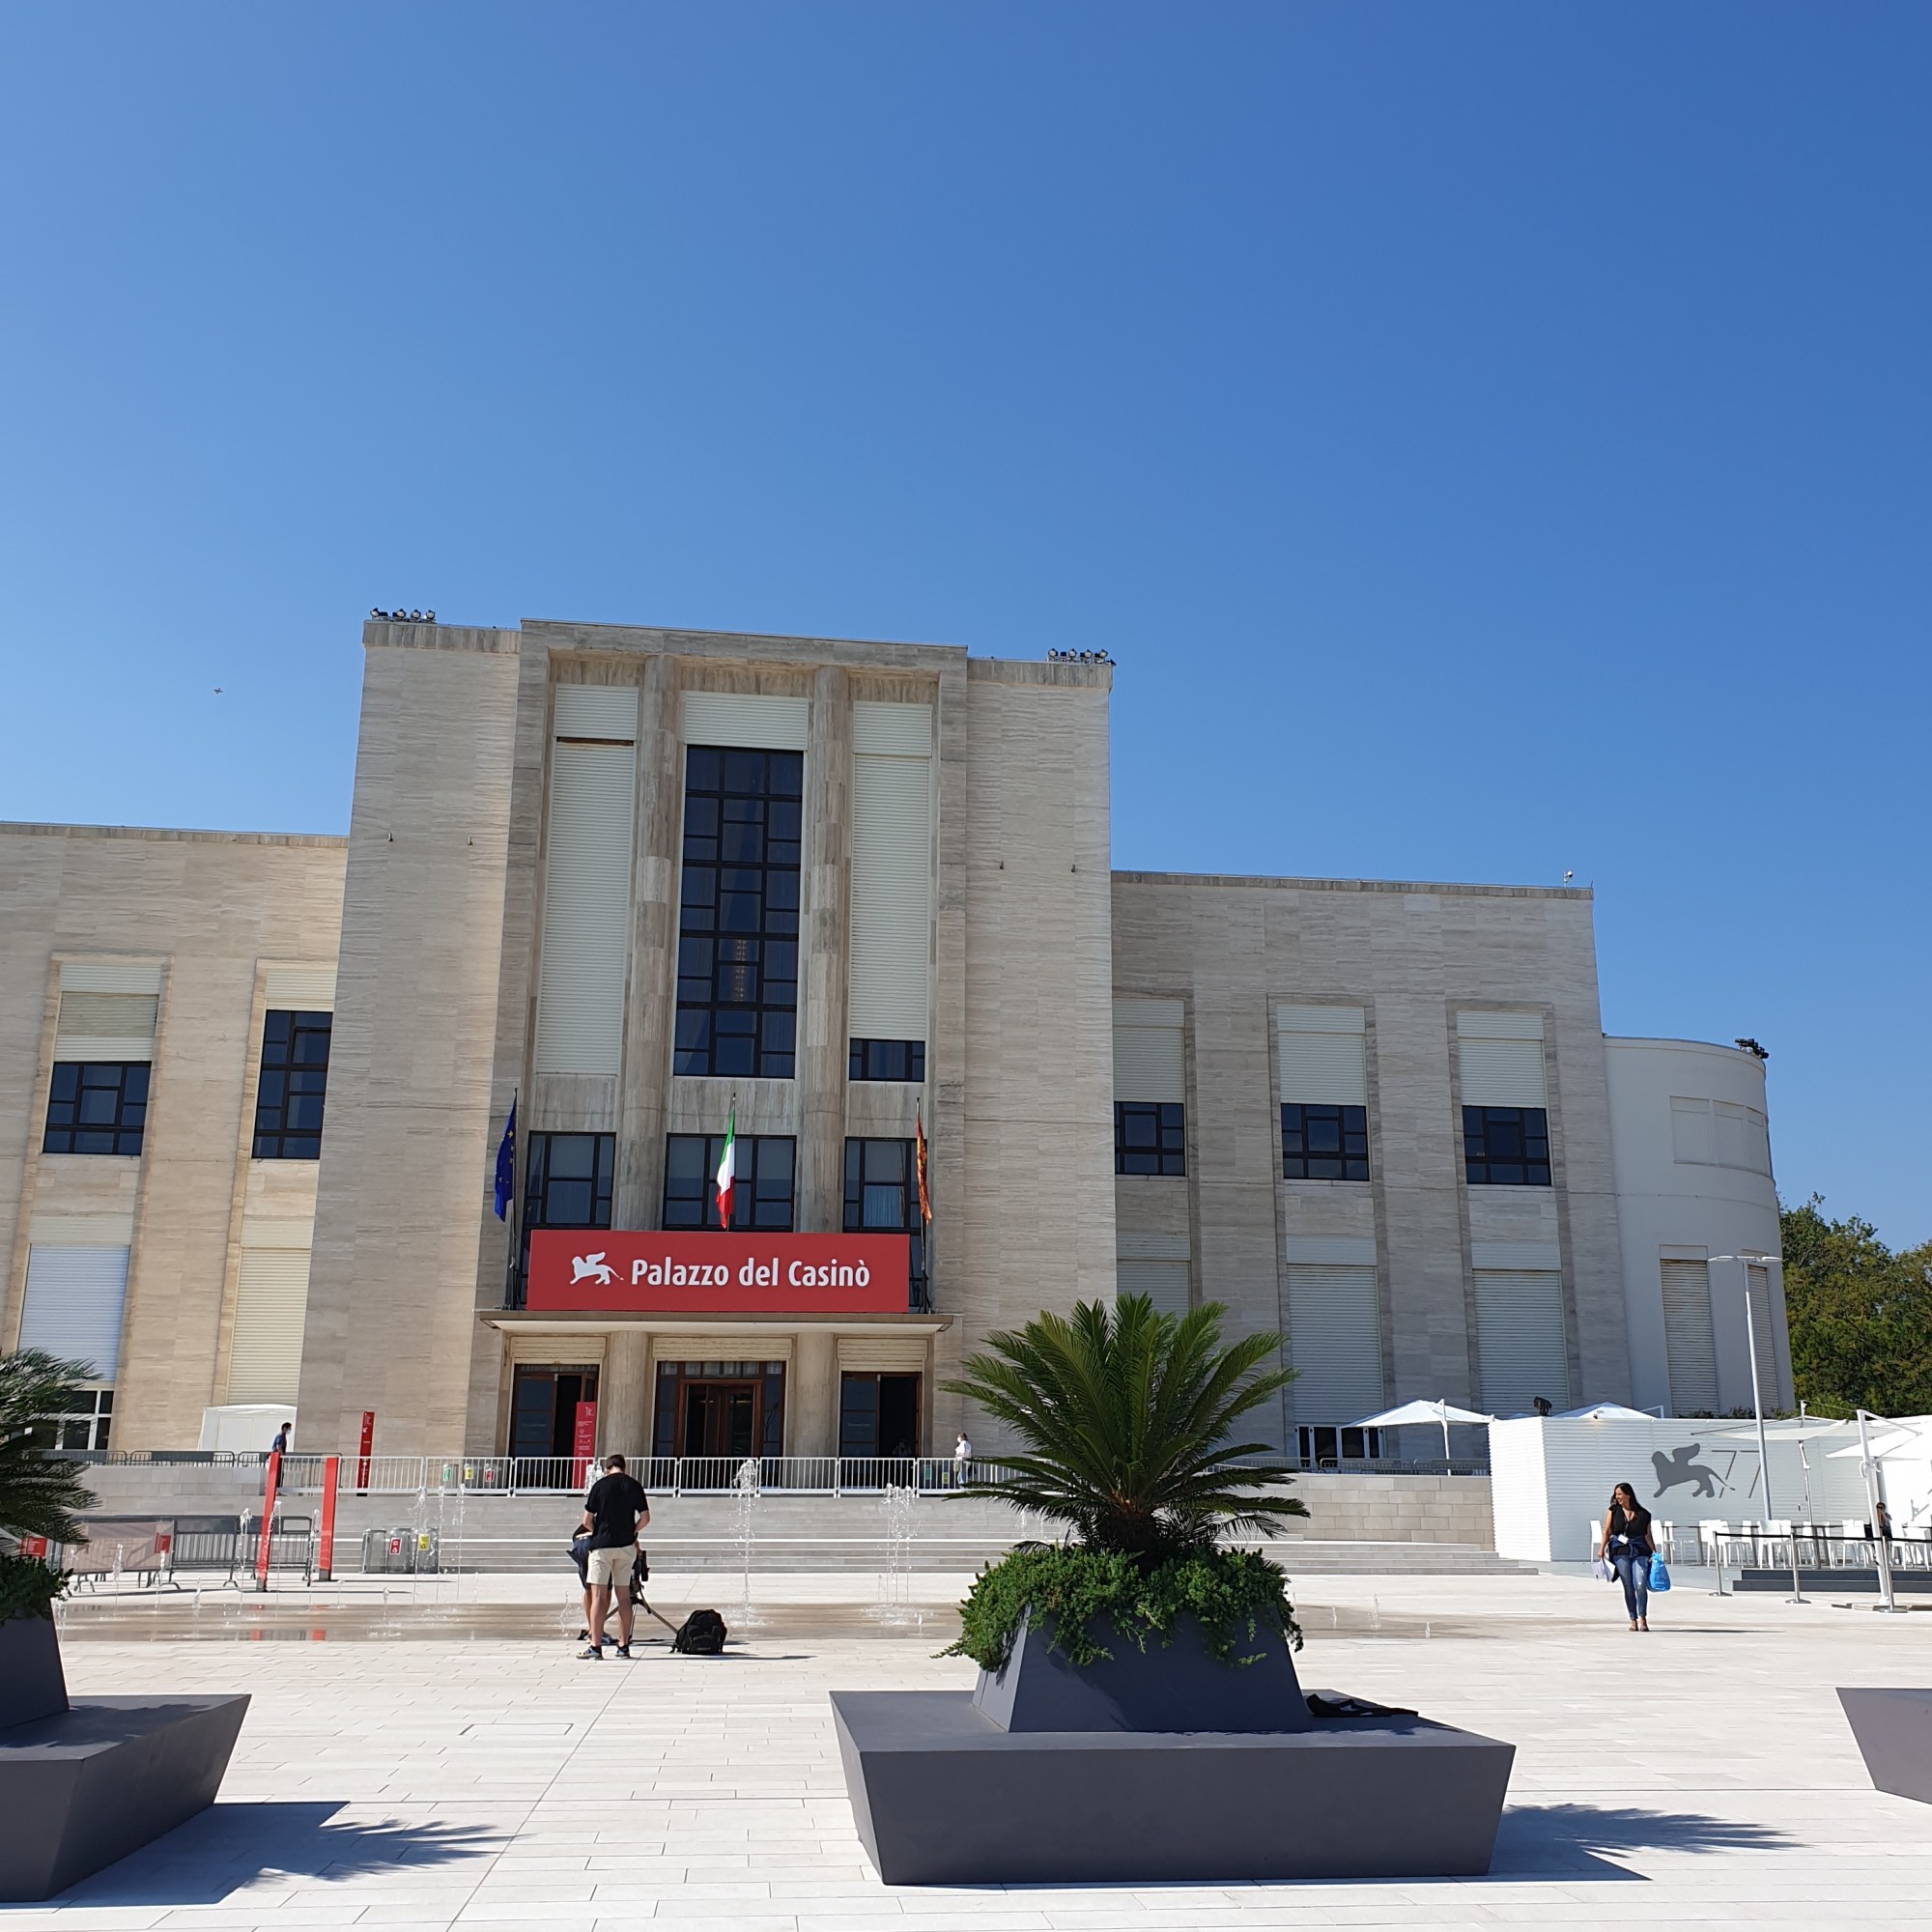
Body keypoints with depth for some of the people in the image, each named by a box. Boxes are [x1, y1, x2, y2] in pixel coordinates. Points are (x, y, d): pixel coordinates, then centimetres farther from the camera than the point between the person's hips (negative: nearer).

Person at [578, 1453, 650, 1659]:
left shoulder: (600, 1485, -3)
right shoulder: (634, 1485, 3)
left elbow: (587, 1521, -2)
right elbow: (645, 1518, 1)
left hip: (602, 1545, -3)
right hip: (626, 1545, 3)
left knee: (598, 1596, -2)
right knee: (624, 1596, 9)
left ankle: (595, 1646, -7)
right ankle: (624, 1646, 11)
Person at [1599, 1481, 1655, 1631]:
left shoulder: (1643, 1514, 5)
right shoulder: (1613, 1511, 6)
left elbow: (1647, 1535, 8)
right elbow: (1607, 1531, 5)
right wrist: (1601, 1551, -3)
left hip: (1640, 1552, -1)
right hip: (1620, 1552, 1)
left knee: (1640, 1585, -12)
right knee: (1628, 1587, 1)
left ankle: (1642, 1617, 4)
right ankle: (1633, 1620, 10)